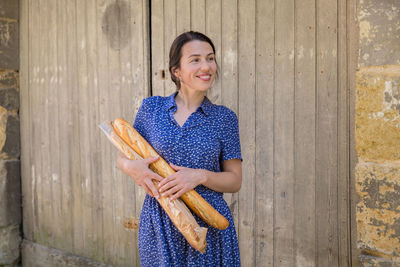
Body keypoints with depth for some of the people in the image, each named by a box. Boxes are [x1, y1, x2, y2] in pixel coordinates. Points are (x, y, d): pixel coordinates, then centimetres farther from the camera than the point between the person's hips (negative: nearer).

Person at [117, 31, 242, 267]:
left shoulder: (224, 117, 0)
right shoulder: (151, 107, 3)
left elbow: (235, 181, 1)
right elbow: (123, 157, 11)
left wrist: (201, 176, -17)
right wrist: (132, 167, -11)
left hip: (209, 225, 0)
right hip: (158, 224, 1)